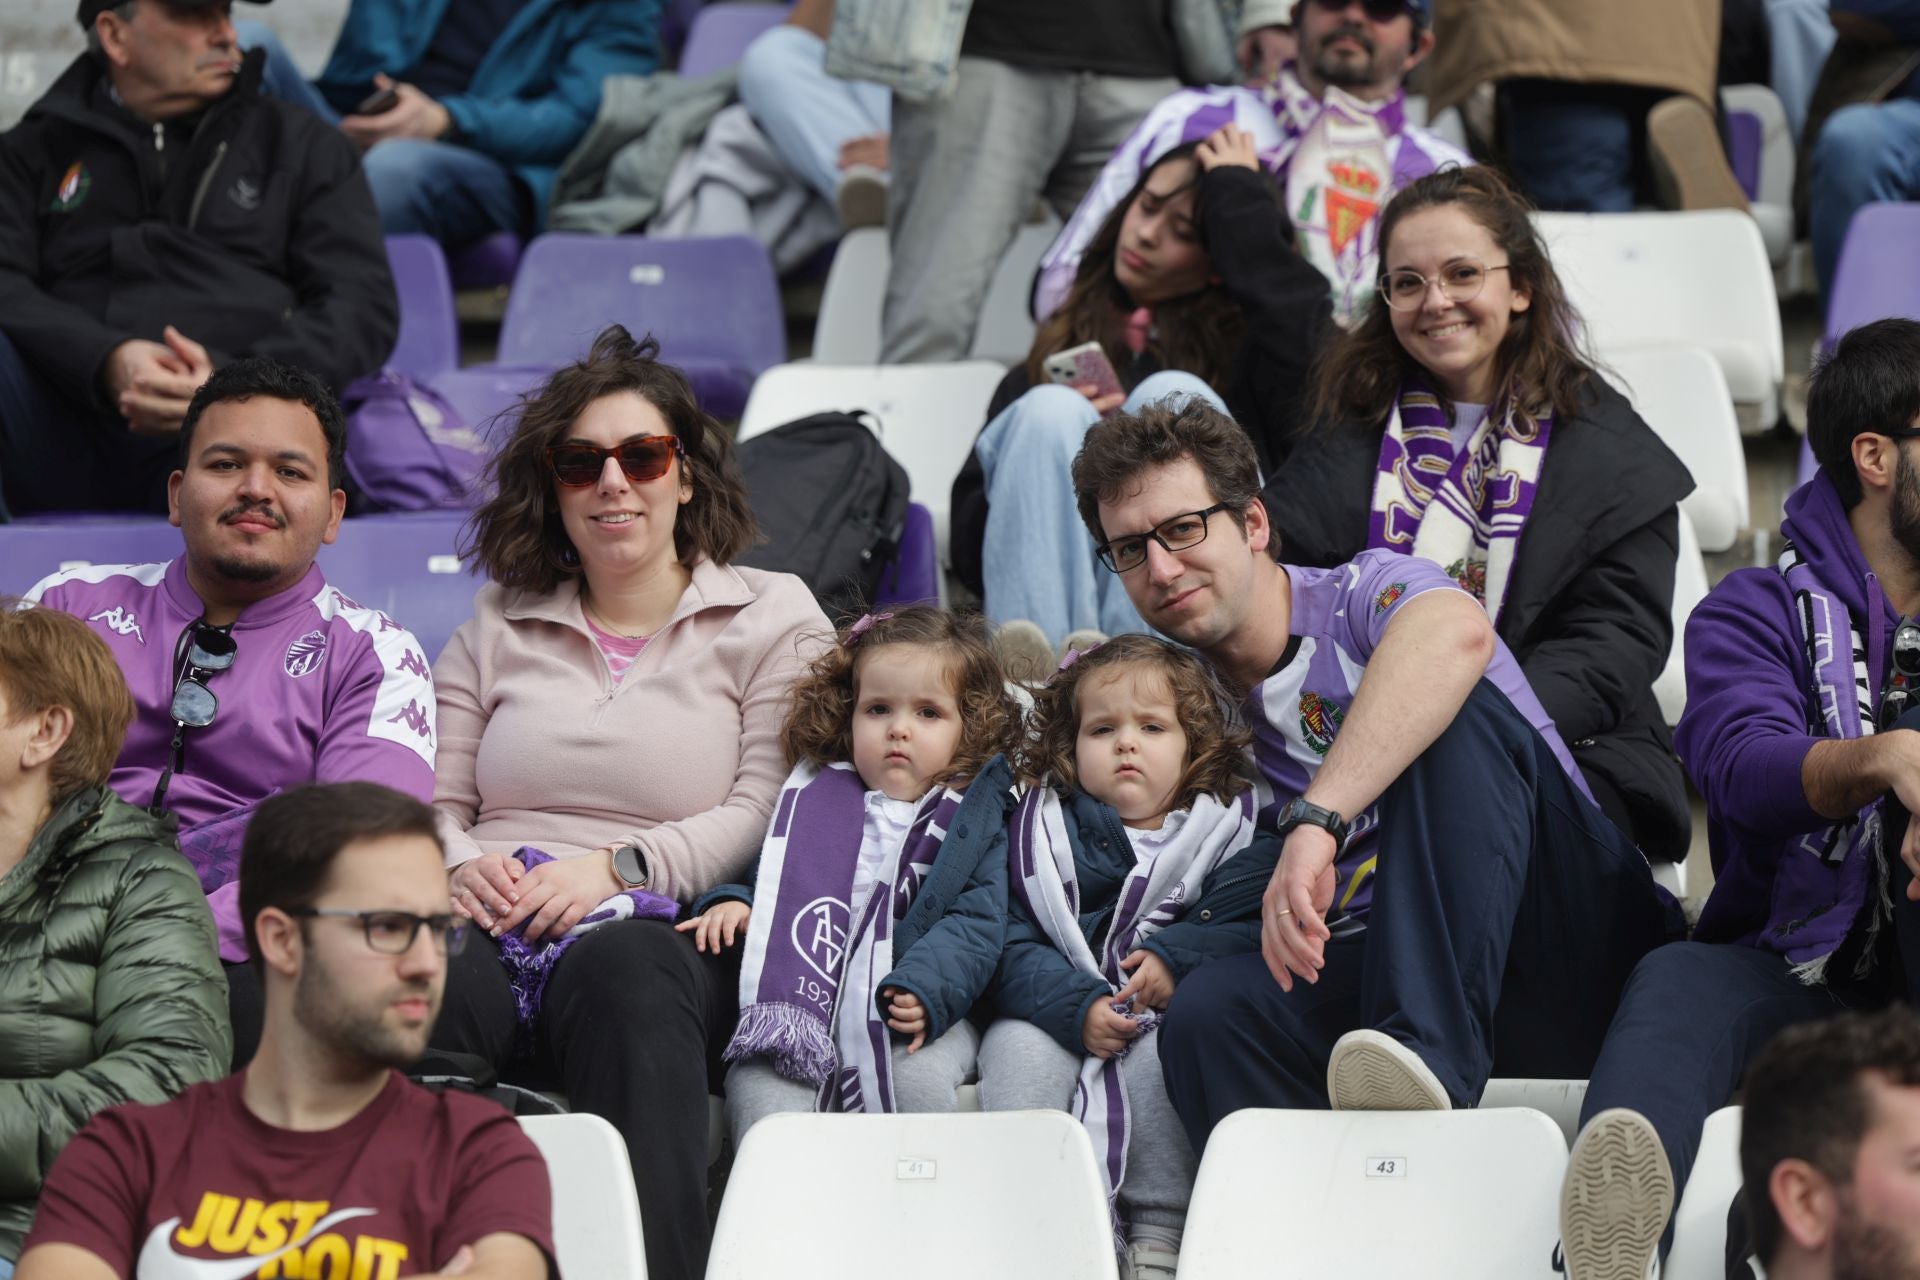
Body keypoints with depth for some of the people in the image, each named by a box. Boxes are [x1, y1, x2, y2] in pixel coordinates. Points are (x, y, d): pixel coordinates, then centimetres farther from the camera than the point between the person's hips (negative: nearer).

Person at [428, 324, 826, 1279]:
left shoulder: (773, 618, 16)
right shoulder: (499, 625, 26)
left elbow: (767, 810, 3)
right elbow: (432, 801, 19)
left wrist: (621, 865, -12)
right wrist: (460, 866, -6)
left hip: (655, 928, -2)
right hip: (498, 929, 2)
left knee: (625, 974, -41)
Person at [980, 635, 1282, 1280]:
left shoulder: (1232, 834, 8)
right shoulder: (1044, 832, 9)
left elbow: (1246, 929, -7)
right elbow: (1014, 946, -1)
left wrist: (1175, 959, -23)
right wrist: (1078, 1008, -18)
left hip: (1173, 1014, -2)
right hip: (1060, 1019, 2)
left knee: (1164, 1052, -33)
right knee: (1015, 1046, -28)